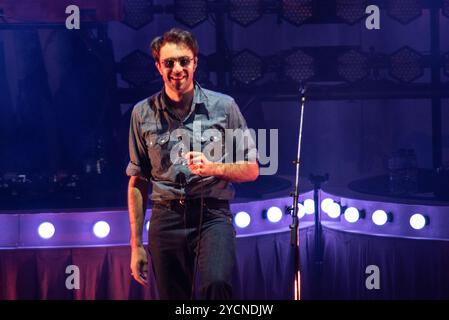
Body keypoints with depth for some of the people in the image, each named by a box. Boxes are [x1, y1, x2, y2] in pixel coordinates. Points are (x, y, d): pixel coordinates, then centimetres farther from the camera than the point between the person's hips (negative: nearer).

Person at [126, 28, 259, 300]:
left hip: (213, 216, -2)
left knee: (216, 285, -29)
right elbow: (138, 182, 12)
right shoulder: (143, 113, 8)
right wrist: (136, 245, 9)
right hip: (166, 219, 2)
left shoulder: (224, 106, 4)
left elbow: (251, 170, 8)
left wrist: (213, 168, -12)